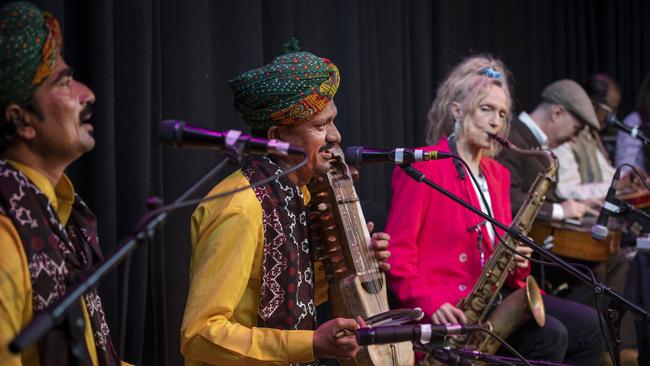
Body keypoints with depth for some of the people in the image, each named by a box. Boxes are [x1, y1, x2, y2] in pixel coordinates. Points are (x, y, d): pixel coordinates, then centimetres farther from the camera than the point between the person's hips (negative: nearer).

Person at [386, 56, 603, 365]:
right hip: (450, 310, -8)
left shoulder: (497, 174, 17)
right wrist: (430, 302, -26)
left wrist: (517, 262, -4)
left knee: (588, 327, -8)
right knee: (549, 337, -24)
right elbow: (397, 252, -12)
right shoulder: (423, 167, -7)